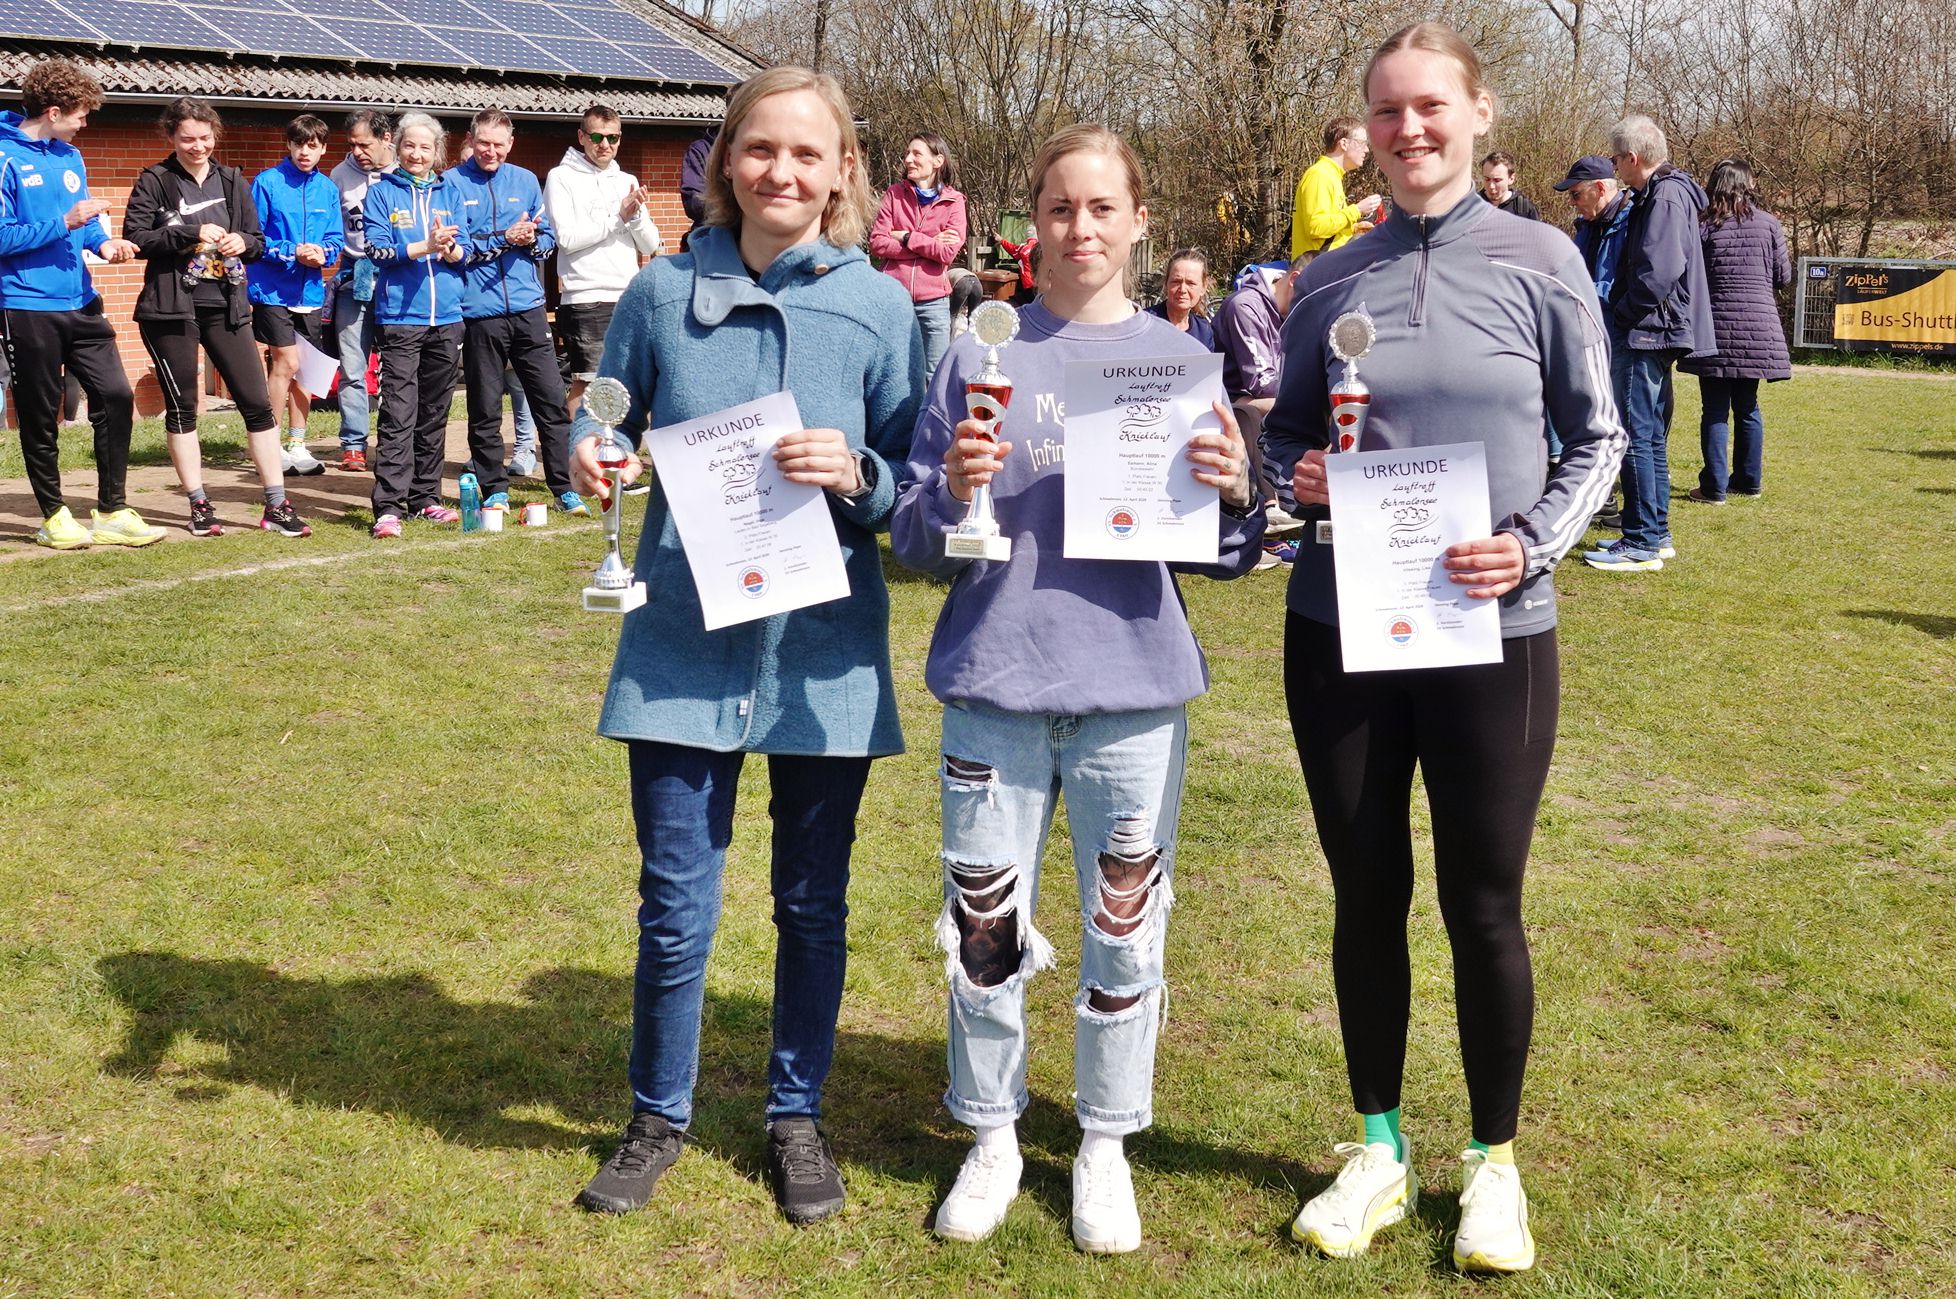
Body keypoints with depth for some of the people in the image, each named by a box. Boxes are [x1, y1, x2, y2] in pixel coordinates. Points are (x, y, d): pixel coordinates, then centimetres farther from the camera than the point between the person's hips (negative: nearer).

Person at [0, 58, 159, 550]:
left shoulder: (69, 157, 12)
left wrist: (103, 241, -2)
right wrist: (65, 223, -21)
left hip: (80, 303, 7)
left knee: (116, 396, 1)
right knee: (41, 416, 5)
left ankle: (112, 512, 10)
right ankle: (54, 515, 18)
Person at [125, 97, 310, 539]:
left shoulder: (232, 181, 10)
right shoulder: (154, 182, -2)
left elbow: (258, 240, 15)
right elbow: (135, 237, -11)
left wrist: (243, 241, -8)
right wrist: (191, 233, -19)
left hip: (225, 307, 3)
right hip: (171, 308, -3)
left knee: (258, 402, -1)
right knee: (181, 407, 4)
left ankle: (276, 507, 3)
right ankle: (199, 506, 13)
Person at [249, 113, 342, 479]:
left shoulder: (328, 189, 7)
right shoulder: (267, 182, -6)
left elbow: (335, 239, 8)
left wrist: (322, 254, -14)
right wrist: (293, 252, -18)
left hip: (309, 291, 5)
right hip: (272, 288, -5)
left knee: (304, 369, 9)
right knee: (286, 363, -9)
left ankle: (297, 446, 19)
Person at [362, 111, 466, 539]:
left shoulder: (450, 191, 12)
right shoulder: (381, 192, 3)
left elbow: (464, 253, 7)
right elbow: (377, 250, -7)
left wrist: (449, 248, -16)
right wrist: (426, 246, -19)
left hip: (447, 317, 4)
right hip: (400, 316, -4)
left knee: (435, 415, 9)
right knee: (398, 416, -10)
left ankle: (425, 498, 18)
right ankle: (387, 507, -12)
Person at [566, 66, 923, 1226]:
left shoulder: (880, 307, -3)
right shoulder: (664, 293, 0)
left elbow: (918, 478, 1)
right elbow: (607, 421, 11)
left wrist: (857, 476, -20)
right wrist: (589, 456, -11)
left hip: (825, 648, 0)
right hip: (686, 640, 0)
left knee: (814, 903, 12)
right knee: (676, 904, 6)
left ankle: (798, 1114, 32)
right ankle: (659, 1118, 28)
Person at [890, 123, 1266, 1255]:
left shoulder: (1180, 361, 6)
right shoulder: (983, 356, 4)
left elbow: (1225, 559, 6)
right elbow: (915, 542, 4)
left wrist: (1234, 493, -14)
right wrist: (953, 492, -17)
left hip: (1135, 690, 0)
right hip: (996, 682, 0)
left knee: (1126, 927, 7)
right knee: (985, 922, 6)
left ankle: (1106, 1148, 25)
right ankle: (992, 1138, 26)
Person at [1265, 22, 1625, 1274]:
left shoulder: (1541, 261, -1)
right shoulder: (1331, 278, 5)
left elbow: (1597, 438, 2)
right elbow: (1286, 434, 13)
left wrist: (1534, 543, -14)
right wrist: (1299, 477, -9)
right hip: (1340, 631, 2)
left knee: (1484, 905, 6)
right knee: (1366, 893, 11)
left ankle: (1494, 1160, 25)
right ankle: (1379, 1150, 28)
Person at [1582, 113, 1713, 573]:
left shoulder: (1665, 197, -15)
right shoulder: (1657, 194, 17)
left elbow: (1660, 271, -26)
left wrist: (1622, 315, -15)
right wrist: (1621, 314, 12)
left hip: (1644, 333, -11)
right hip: (1651, 334, 11)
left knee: (1636, 436, -8)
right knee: (1651, 436, 16)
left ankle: (1642, 544, -6)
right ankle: (1657, 534, 24)